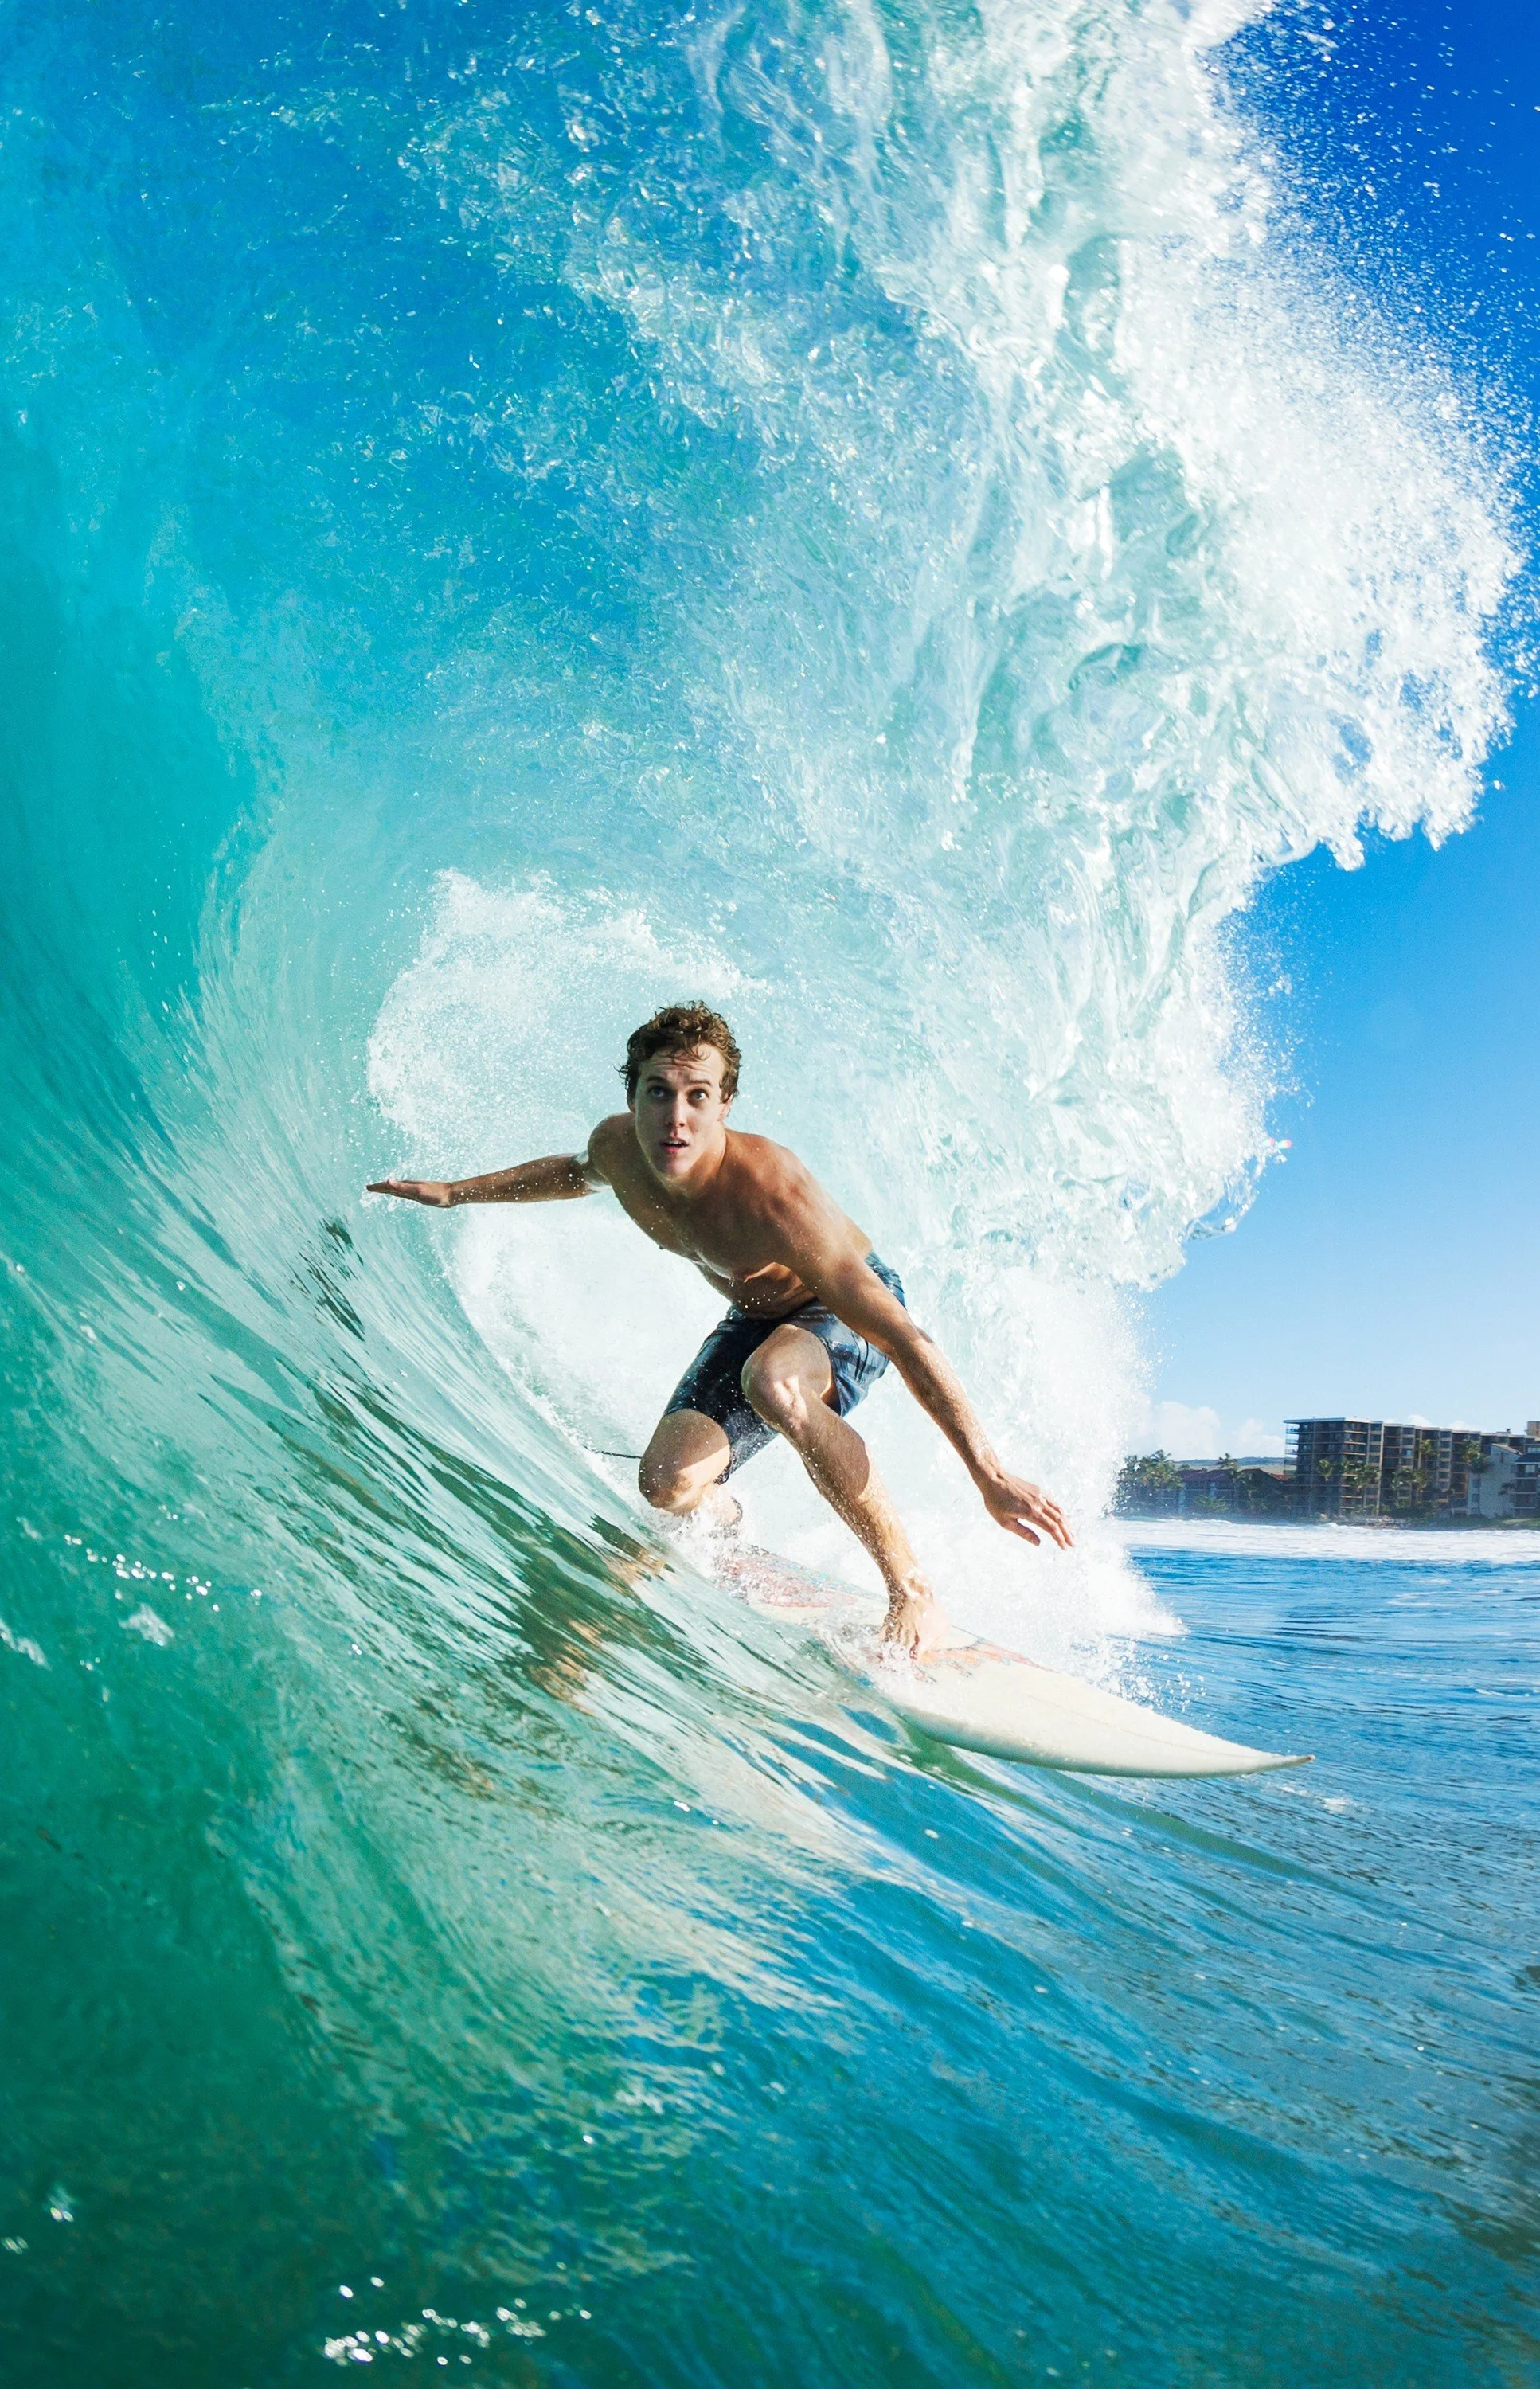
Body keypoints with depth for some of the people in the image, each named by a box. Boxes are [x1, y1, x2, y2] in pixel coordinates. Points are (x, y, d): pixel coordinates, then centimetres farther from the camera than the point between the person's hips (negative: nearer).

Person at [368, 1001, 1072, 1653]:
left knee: (771, 1384, -41)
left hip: (847, 1310, -6)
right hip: (755, 1316, 6)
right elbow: (577, 1172, 11)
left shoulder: (770, 1193, -39)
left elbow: (904, 1339, -41)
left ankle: (912, 1593, -28)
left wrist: (989, 1475, -45)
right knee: (668, 1485, -14)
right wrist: (454, 1192, 14)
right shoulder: (618, 1147, -20)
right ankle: (723, 1519, 25)